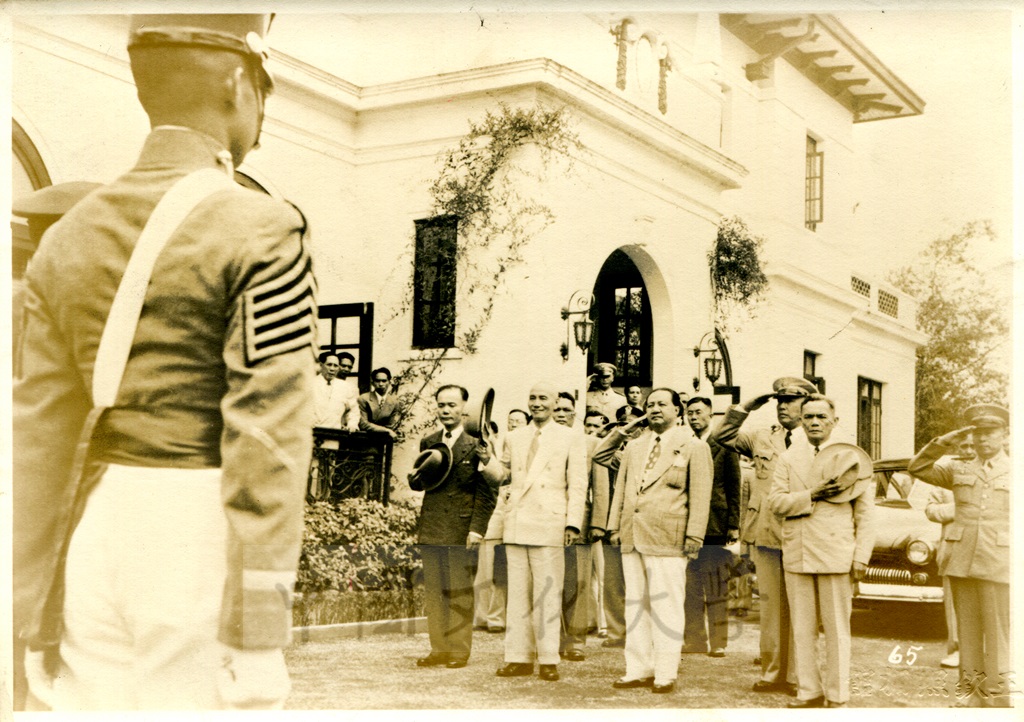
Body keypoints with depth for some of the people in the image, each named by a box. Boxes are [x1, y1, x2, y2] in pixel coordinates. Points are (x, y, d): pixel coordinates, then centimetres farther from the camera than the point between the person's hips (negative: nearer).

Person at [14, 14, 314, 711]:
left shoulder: (71, 236, 7)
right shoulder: (261, 231, -12)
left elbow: (41, 442, 7)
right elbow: (265, 443, -17)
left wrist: (38, 621, 13)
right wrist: (259, 640, -14)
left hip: (103, 538, 6)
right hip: (208, 549, -6)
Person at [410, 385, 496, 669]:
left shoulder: (476, 443, -1)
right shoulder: (428, 443, 15)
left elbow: (486, 492, -4)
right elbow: (414, 483, 15)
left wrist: (478, 528, -12)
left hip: (462, 528, -5)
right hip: (431, 527, 5)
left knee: (460, 593, 0)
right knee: (433, 592, 7)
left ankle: (459, 650, 8)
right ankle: (439, 648, 15)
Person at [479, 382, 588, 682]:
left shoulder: (571, 439, 5)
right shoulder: (514, 437, 15)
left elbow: (578, 485, 0)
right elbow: (502, 475, 23)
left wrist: (573, 523, -9)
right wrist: (487, 460, 2)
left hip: (549, 524, -4)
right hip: (516, 523, 4)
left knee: (548, 594, -3)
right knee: (517, 592, 6)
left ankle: (548, 660, 3)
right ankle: (519, 657, 11)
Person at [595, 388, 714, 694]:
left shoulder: (694, 447, 3)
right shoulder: (633, 447, 19)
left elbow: (700, 496, -3)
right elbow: (621, 488, 21)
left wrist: (694, 536, -9)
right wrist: (614, 526, 13)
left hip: (667, 542, -5)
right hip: (632, 539, 6)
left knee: (666, 607, -4)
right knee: (635, 606, 8)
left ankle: (666, 674, 2)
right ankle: (638, 670, 14)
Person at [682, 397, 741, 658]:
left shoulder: (725, 447, 2)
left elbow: (734, 488, 0)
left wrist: (733, 525, -8)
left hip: (716, 526, -4)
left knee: (717, 589, 1)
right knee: (691, 588, 7)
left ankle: (719, 642, 7)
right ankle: (695, 639, 14)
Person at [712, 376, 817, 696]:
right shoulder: (762, 438, 13)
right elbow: (722, 435, 16)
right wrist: (746, 408, 6)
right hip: (766, 536, 4)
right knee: (770, 607, 9)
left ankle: (797, 677, 9)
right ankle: (772, 673, 18)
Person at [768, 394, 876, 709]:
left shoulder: (850, 457, 3)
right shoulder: (789, 457, 10)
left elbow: (865, 511, 1)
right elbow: (775, 501, 1)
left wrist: (862, 557, -6)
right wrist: (811, 495, -14)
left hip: (835, 555, -3)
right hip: (797, 555, 3)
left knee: (837, 629, 3)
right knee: (802, 629, 7)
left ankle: (837, 697, 11)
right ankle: (809, 691, 16)